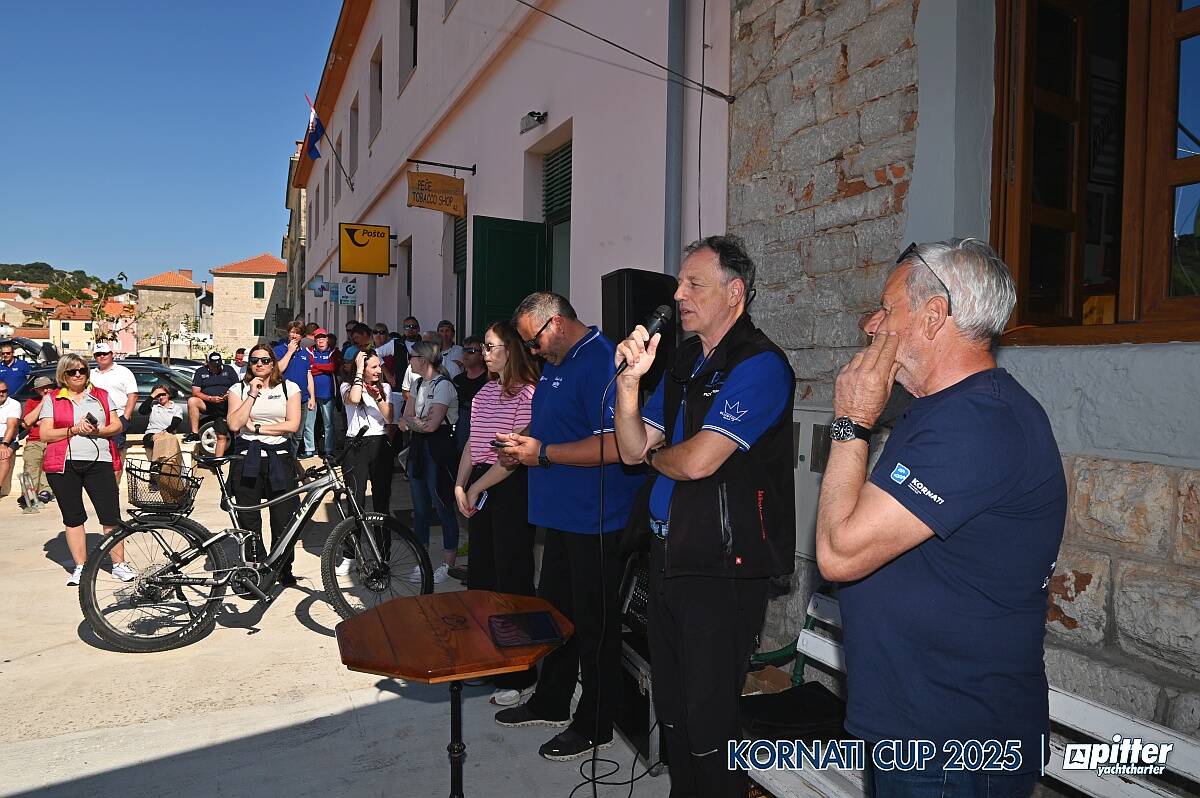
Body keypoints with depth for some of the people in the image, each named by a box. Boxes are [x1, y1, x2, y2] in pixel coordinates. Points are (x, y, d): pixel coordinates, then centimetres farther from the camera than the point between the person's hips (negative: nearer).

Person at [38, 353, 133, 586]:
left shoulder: (102, 395, 14)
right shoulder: (51, 399, 10)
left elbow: (118, 426, 7)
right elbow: (45, 434, 2)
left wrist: (97, 431, -11)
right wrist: (74, 430, -12)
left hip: (99, 462, 0)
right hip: (63, 465, 0)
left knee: (111, 516, -5)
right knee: (73, 518, 5)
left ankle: (119, 564, 3)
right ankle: (80, 567, 15)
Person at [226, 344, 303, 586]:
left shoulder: (289, 388, 8)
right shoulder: (239, 389, 9)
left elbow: (293, 425, -3)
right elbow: (234, 424, -5)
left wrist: (257, 427, -7)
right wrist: (253, 395, -7)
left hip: (279, 457, 0)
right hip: (247, 459, 1)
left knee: (286, 520, -3)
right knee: (249, 521, 3)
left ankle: (284, 571, 14)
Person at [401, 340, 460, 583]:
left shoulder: (443, 385, -13)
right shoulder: (418, 383, 13)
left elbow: (432, 424, -19)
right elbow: (406, 417, 9)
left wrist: (412, 423, -2)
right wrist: (419, 423, -11)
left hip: (439, 450, -8)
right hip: (418, 448, 9)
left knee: (443, 507, -2)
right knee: (420, 507, 12)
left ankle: (448, 563, 8)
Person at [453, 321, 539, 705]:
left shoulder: (527, 393, -13)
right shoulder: (485, 391, 12)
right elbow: (473, 443, 15)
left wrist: (476, 488, -11)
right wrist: (460, 485, 5)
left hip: (512, 490, -8)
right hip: (479, 489, 8)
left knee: (512, 577, -1)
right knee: (480, 576, 15)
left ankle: (519, 676, 13)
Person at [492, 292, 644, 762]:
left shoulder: (601, 362, -19)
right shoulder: (555, 364, 13)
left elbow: (613, 446, -28)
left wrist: (543, 453, -21)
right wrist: (520, 448, 6)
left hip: (595, 523, -10)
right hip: (561, 514, 10)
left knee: (594, 625, 5)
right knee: (555, 612, 21)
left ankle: (594, 727, 23)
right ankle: (551, 703, 39)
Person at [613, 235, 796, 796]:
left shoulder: (758, 364, -15)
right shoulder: (685, 362, 12)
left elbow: (697, 461, -24)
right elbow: (633, 449, 8)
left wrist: (655, 455, -2)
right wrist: (630, 379, -7)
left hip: (723, 569, -8)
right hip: (669, 557, 9)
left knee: (708, 720, 4)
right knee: (671, 708, 22)